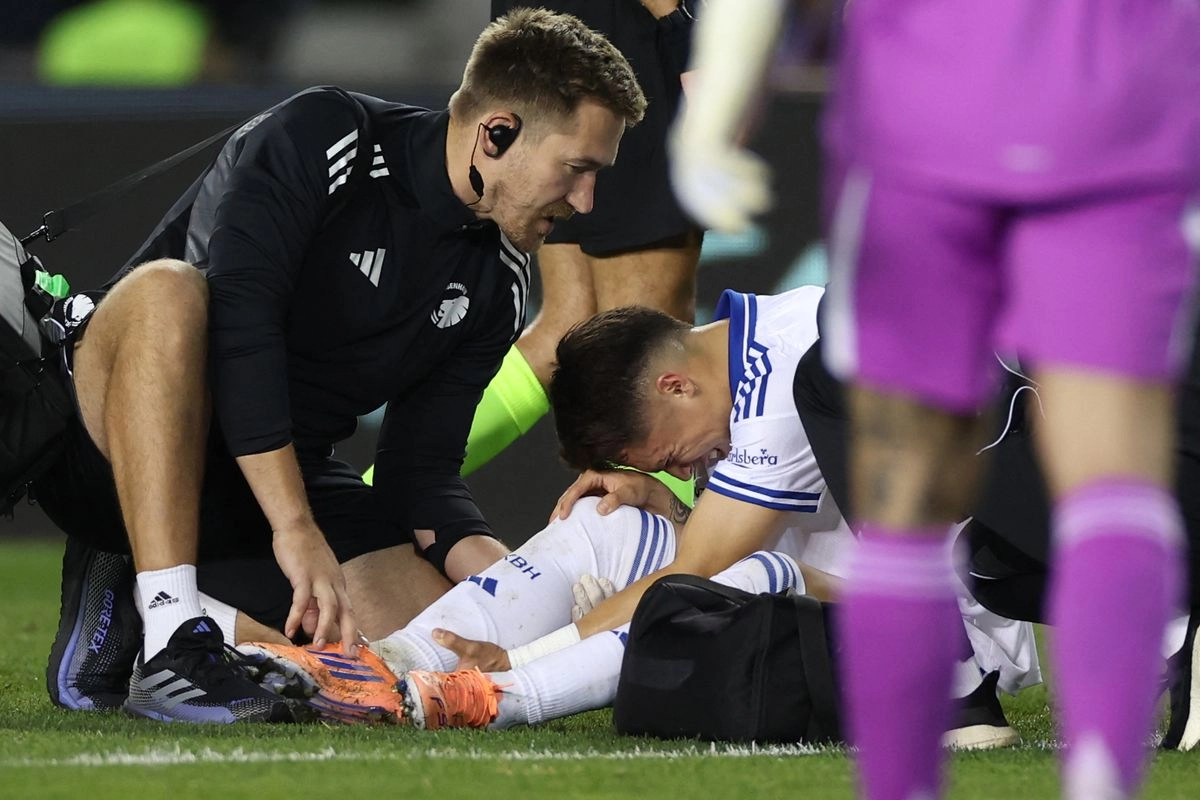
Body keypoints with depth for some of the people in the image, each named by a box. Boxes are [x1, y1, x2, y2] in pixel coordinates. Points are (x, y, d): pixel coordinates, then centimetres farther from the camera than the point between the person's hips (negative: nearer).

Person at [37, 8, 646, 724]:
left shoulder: (498, 282, 5)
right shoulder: (319, 141, -16)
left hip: (288, 477, 6)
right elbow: (237, 319, -29)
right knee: (168, 287, -38)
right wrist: (295, 529, -36)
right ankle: (172, 639, -39)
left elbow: (422, 468, 4)